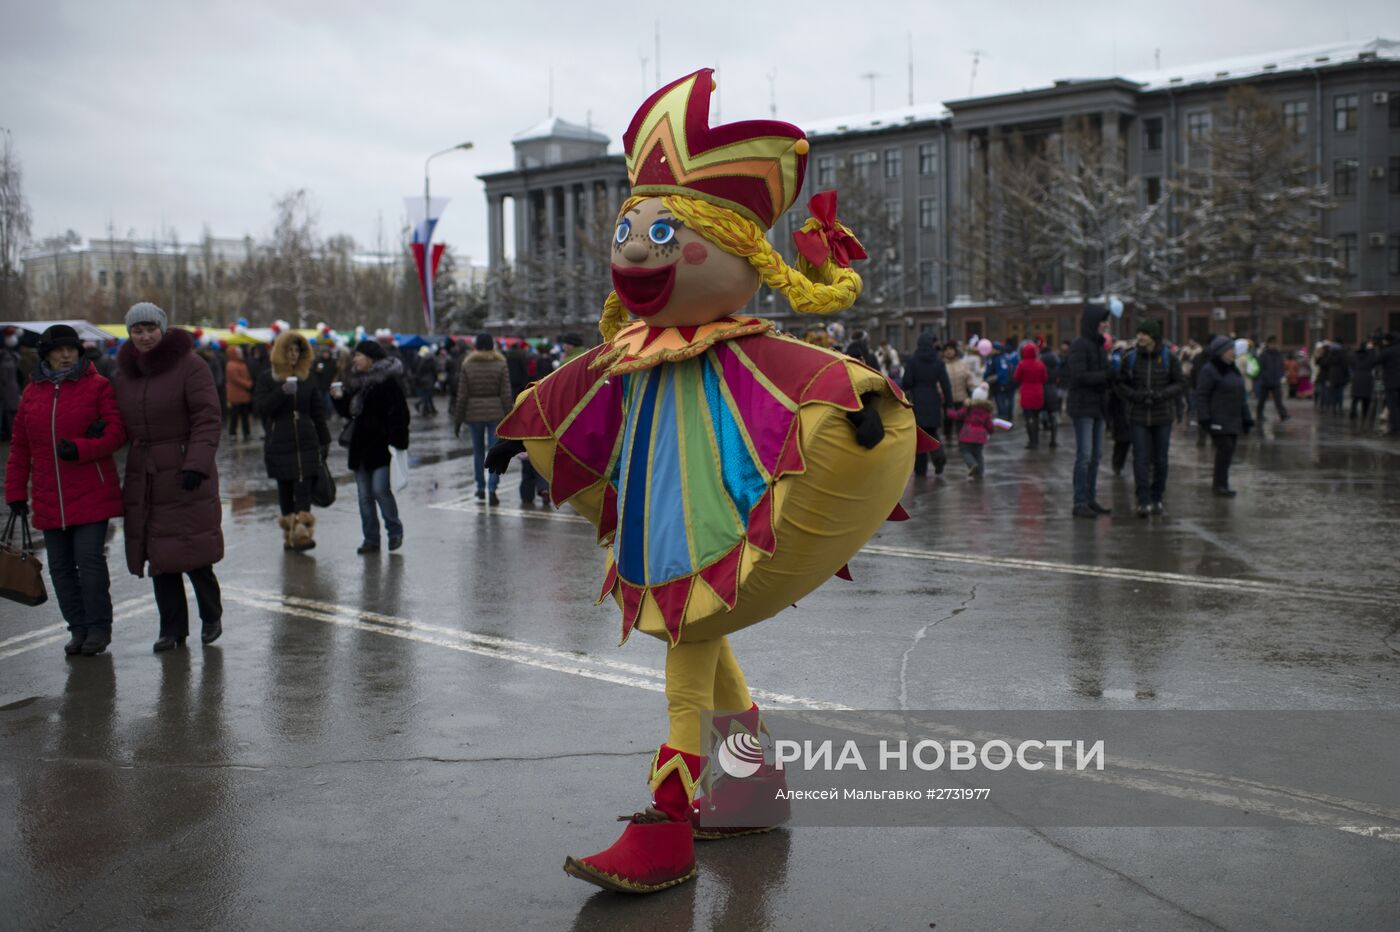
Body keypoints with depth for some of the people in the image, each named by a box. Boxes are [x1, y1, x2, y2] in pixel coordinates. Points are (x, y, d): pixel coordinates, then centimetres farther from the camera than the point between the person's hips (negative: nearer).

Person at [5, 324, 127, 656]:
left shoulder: (98, 386, -1)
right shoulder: (32, 393, 11)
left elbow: (117, 432, -7)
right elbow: (19, 448, 13)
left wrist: (80, 449, -21)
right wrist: (15, 493, 9)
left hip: (91, 495, -5)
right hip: (49, 500, 5)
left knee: (90, 560, -7)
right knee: (60, 567, 7)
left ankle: (99, 628, 6)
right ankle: (78, 628, 17)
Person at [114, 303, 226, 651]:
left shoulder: (190, 365, -7)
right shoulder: (125, 371, 12)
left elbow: (208, 421, -13)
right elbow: (120, 425, 21)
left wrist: (197, 465, -22)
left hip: (186, 474, -5)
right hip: (145, 479, 6)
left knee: (192, 551, -4)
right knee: (158, 555, 6)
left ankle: (211, 615, 19)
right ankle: (172, 628, 16)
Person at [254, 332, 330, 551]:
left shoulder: (308, 378, 11)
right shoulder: (267, 378, 3)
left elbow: (318, 412, 14)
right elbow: (261, 408, -8)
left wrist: (325, 441, 13)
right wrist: (282, 391, -20)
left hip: (307, 444, 1)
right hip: (279, 444, -1)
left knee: (303, 489, -8)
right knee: (285, 492, 3)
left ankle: (303, 533, -12)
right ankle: (289, 535, 10)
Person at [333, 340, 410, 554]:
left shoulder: (388, 382, -8)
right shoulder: (355, 382, 15)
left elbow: (398, 414, -14)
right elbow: (348, 412, 21)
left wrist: (396, 442, -21)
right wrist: (339, 398, 2)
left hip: (381, 447, -7)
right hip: (360, 446, 8)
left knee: (380, 489, -11)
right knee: (364, 495, 7)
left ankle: (395, 530, 8)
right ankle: (370, 539, 13)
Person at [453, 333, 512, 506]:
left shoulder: (468, 366, -1)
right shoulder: (501, 365, -3)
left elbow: (462, 396, 0)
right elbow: (506, 394, -4)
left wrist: (458, 419, 6)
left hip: (474, 413, 1)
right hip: (496, 413, -1)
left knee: (478, 451, 15)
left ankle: (481, 487, 22)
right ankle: (492, 488, -12)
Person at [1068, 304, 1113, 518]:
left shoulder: (1098, 345, 15)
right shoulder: (1079, 345, -12)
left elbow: (1100, 373, 17)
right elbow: (1079, 376, -20)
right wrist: (1107, 375, -17)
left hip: (1097, 407, 9)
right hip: (1082, 407, -9)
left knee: (1096, 455, 10)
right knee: (1084, 456, -8)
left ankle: (1091, 499, 17)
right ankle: (1080, 503, -4)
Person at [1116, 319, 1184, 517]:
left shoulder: (1168, 358, -2)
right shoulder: (1130, 358, -1)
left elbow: (1181, 383, 0)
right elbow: (1119, 384, 4)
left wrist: (1161, 394, -16)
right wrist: (1135, 395, -14)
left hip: (1162, 417, 0)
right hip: (1139, 417, 0)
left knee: (1160, 459, 7)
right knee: (1141, 458, -10)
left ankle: (1157, 499, 21)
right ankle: (1143, 502, -11)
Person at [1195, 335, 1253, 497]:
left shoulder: (1233, 370, 18)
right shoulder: (1209, 371, -9)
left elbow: (1241, 397, 22)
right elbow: (1201, 396, -14)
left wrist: (1246, 419, 18)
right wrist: (1205, 419, -21)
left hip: (1233, 421, 8)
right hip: (1218, 421, -8)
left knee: (1228, 451, 6)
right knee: (1225, 448, -13)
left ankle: (1219, 484, 15)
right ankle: (1220, 484, -6)